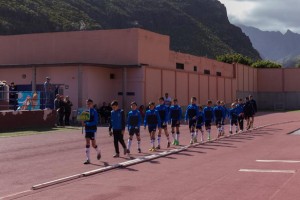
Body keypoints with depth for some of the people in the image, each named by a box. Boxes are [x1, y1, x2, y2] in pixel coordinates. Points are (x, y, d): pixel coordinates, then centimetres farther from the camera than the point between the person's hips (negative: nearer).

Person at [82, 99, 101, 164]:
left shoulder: (94, 112, -10)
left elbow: (95, 122, -17)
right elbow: (84, 119, 14)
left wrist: (86, 124, -25)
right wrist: (83, 122, -10)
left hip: (93, 129, -5)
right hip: (87, 129, 5)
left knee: (93, 144, 2)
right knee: (87, 143, 0)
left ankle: (98, 152, 35)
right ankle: (88, 159, 1)